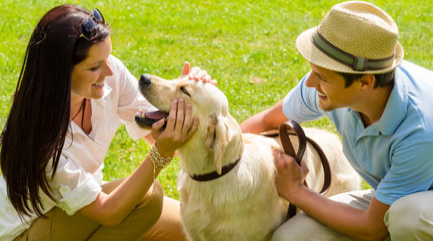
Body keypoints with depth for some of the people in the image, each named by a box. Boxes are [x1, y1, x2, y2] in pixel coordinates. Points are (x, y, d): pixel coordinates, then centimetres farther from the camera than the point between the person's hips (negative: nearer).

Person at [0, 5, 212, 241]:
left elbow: (157, 128, -9)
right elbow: (107, 212, -32)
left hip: (82, 201, 7)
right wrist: (163, 152, -42)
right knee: (147, 196, -27)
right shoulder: (37, 130, -35)